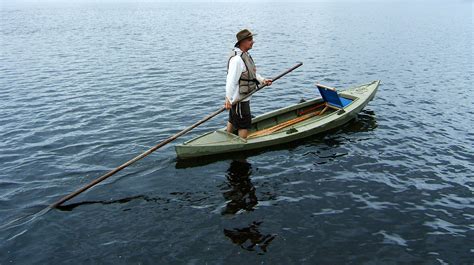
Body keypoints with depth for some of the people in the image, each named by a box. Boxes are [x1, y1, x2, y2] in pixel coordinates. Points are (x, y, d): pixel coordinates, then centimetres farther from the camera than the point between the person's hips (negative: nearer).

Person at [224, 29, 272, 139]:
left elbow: (252, 73, 18)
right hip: (238, 98, -11)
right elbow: (231, 81, -29)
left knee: (233, 120, 23)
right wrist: (229, 99, -30)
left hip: (243, 96, 11)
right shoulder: (237, 59, -25)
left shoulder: (245, 55, 9)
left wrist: (262, 80, 1)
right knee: (244, 124, -1)